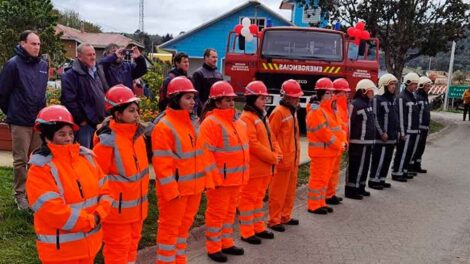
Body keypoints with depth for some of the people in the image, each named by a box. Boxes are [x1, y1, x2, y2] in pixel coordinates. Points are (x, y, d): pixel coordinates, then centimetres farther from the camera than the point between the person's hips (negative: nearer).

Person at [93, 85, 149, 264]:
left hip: (136, 206, 8)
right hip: (117, 208, -7)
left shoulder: (137, 134, 2)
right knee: (118, 249, 7)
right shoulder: (107, 141, -22)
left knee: (132, 244, 22)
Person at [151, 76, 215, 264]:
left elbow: (202, 153, 14)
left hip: (194, 187, 8)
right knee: (170, 227, 4)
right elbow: (162, 162, -18)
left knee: (184, 224, 19)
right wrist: (170, 190, -20)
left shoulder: (193, 123, 9)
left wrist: (207, 179, 10)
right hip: (175, 188, -8)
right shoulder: (164, 126, -15)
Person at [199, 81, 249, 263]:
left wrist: (243, 173, 18)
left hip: (235, 178, 8)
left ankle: (226, 243, 32)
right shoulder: (211, 122, -15)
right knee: (217, 213, 3)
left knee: (230, 211, 18)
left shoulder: (236, 122, 12)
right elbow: (206, 154, -19)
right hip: (220, 178, -8)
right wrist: (212, 177, -20)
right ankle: (213, 248, 17)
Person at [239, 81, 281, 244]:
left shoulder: (261, 116, 14)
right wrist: (272, 158, -17)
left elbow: (270, 138, 17)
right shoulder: (246, 117, -15)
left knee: (259, 197, 17)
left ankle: (259, 228, 29)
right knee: (248, 198, 0)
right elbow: (253, 144, -22)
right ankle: (247, 232, 9)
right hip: (253, 167, -9)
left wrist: (277, 154, -1)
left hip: (265, 166, 9)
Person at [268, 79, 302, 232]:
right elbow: (270, 136, -17)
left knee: (290, 190, 17)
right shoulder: (279, 112, -14)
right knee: (278, 192, 1)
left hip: (293, 159, 9)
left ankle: (285, 217, 30)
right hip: (282, 160, -9)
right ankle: (274, 221, 11)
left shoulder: (292, 111, 12)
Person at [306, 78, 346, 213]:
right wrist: (338, 145, -16)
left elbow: (336, 126, 16)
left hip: (330, 150, 10)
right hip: (320, 150, -10)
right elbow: (323, 132, -21)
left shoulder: (328, 108, 16)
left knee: (325, 177, 15)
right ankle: (313, 205, 5)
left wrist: (342, 141, 2)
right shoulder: (315, 111, -16)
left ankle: (321, 202, 24)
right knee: (318, 178, -4)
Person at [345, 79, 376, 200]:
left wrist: (372, 140, 23)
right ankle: (351, 190, 5)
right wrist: (348, 140, -18)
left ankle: (360, 187, 28)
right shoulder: (355, 104, -15)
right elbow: (348, 122, -18)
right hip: (358, 142, -10)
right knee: (355, 166, -4)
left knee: (365, 165, 16)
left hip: (367, 142, 10)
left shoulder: (367, 104, 14)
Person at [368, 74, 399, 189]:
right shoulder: (377, 99, -11)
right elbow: (375, 118, -16)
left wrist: (396, 131, 16)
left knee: (387, 159, 12)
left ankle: (381, 179, 21)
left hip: (392, 136, 9)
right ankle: (373, 180, 4)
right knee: (379, 159, -6)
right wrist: (382, 133, -17)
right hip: (381, 137, -8)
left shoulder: (392, 99, 15)